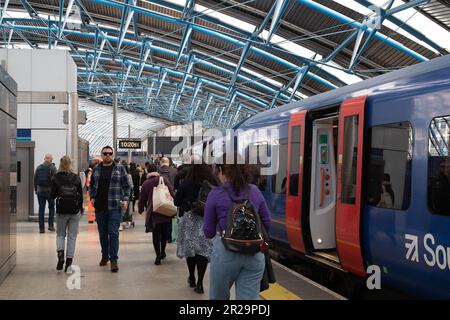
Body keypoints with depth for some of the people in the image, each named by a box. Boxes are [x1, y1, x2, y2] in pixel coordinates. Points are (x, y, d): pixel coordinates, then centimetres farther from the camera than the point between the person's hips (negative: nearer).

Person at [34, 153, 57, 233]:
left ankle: (41, 228, 4)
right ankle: (51, 225, 9)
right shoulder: (52, 168, -6)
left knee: (41, 209, 5)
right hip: (50, 191, -2)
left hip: (40, 191, 3)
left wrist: (36, 189, 15)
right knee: (51, 208, 15)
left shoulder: (38, 167, 5)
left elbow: (35, 179, 7)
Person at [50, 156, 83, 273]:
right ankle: (69, 263, 5)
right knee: (72, 236, 6)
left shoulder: (55, 178, -5)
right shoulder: (76, 178, -2)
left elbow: (53, 195, -4)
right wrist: (80, 208, 13)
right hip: (74, 210, 0)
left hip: (61, 210, 0)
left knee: (60, 234, 16)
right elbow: (80, 194, 1)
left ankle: (60, 253, -10)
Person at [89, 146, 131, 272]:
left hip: (114, 207, -3)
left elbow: (126, 186, 3)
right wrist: (92, 197, 4)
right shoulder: (96, 169, 9)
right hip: (99, 206, 3)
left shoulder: (120, 169, 1)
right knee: (102, 233, 13)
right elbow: (92, 185, 18)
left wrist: (125, 200, -9)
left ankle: (113, 260, -4)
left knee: (113, 233, -8)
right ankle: (104, 256, 30)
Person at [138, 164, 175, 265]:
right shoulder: (163, 179, 0)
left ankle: (158, 255, -3)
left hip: (153, 212, 0)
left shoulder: (145, 183, 6)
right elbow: (171, 191, -11)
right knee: (165, 232, 16)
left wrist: (141, 209, 29)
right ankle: (162, 252, 27)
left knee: (156, 234, 4)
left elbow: (142, 199, 14)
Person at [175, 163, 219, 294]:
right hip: (207, 220, -1)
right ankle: (199, 283, -3)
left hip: (189, 218, 1)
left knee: (189, 248, 15)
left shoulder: (186, 184, -7)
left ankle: (192, 278, 27)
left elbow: (176, 201, -1)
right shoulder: (213, 184, -8)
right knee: (204, 249, 2)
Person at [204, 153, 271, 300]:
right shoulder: (255, 191, 3)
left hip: (226, 252, -2)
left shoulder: (216, 194, -7)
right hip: (254, 254, 3)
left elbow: (208, 232, -2)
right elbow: (267, 224, 9)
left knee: (218, 298, 18)